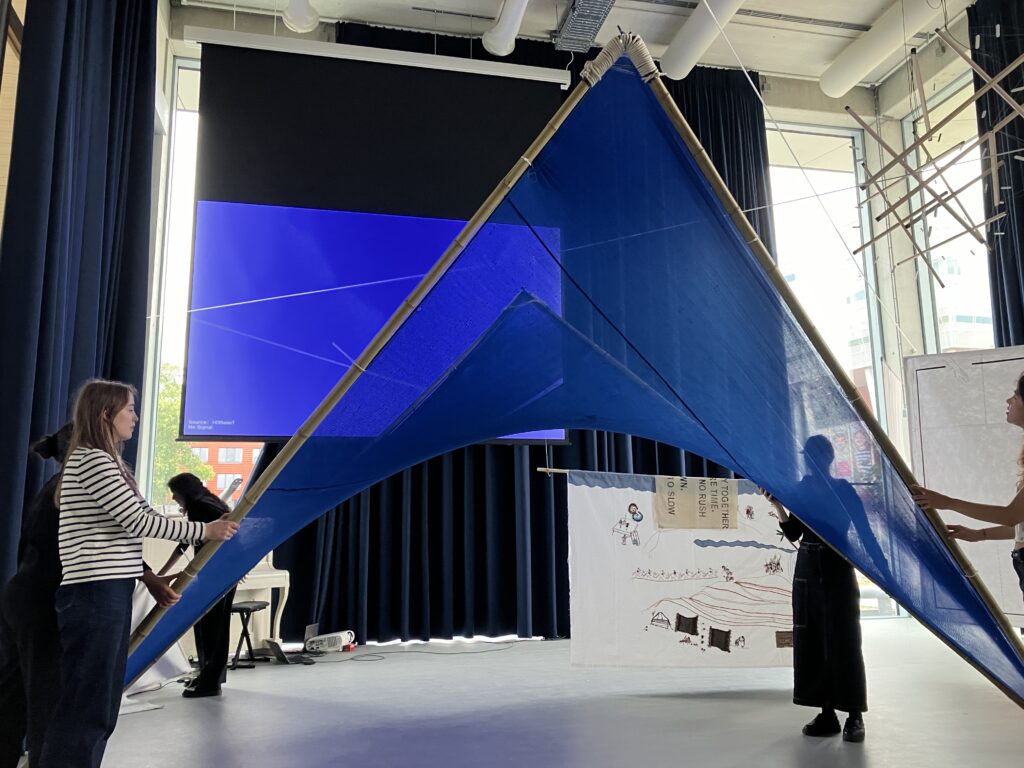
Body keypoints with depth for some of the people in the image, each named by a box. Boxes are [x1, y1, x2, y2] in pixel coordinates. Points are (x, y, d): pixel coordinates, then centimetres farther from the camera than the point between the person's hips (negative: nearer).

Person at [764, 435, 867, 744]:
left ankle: (854, 717, 4)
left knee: (843, 643, -4)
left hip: (838, 572, -4)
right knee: (811, 644, 5)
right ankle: (827, 713, 13)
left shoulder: (843, 489, -3)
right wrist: (778, 505, -5)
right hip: (807, 572, 5)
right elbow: (793, 534, 5)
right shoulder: (802, 489, 8)